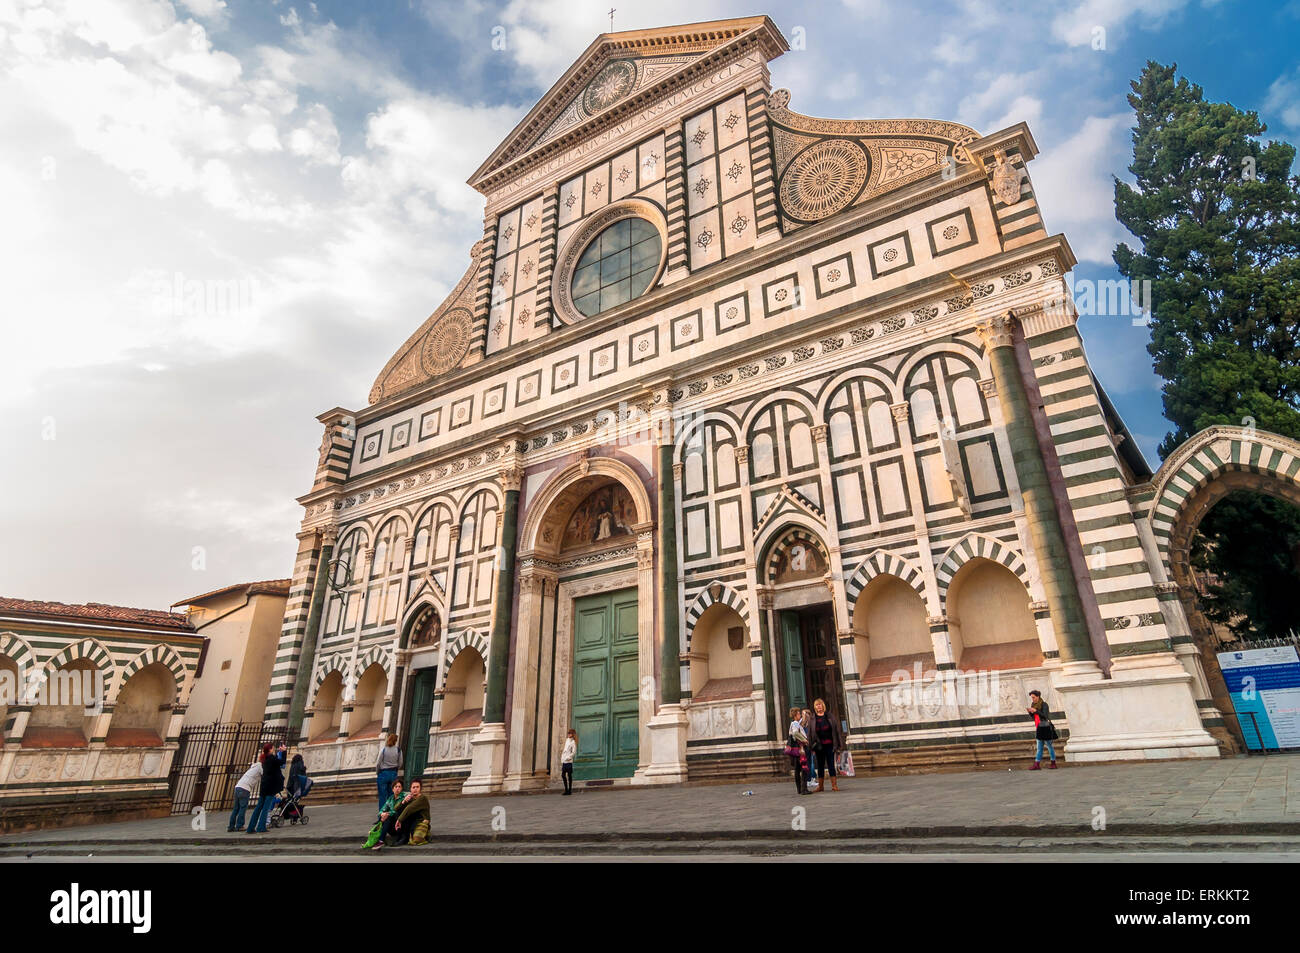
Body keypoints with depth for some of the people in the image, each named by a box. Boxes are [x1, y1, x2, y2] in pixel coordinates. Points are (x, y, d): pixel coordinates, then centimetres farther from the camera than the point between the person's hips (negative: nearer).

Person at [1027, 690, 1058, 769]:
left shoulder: (1044, 704, -11)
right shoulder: (1033, 704, 9)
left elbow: (1045, 716, -20)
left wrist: (1035, 711, -29)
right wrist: (1030, 712, -7)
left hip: (1046, 727, -6)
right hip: (1039, 728, 6)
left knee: (1049, 746, 4)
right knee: (1039, 747, 4)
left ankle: (1054, 763, 16)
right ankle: (1037, 765, 1)